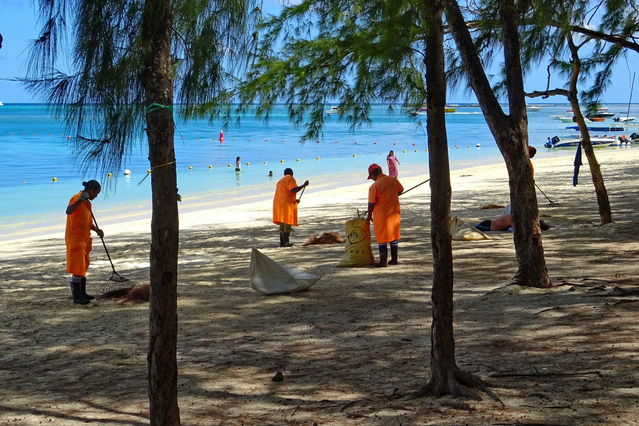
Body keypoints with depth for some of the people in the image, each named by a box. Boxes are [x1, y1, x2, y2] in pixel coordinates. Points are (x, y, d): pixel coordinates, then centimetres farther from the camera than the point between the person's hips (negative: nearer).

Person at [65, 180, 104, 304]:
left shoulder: (87, 203, 13)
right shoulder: (76, 199, -15)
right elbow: (68, 211, -36)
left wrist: (97, 229, 3)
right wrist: (80, 200, -47)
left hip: (84, 239, 10)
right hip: (75, 238, -10)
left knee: (83, 267, 16)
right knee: (77, 268, -8)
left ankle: (82, 293, 26)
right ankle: (76, 296, -3)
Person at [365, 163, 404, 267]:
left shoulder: (374, 186, -17)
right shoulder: (393, 180, -3)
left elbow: (371, 203, -13)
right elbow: (400, 190, 13)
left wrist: (369, 215, 3)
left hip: (381, 214, -5)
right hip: (394, 212, 5)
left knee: (381, 238, 5)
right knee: (394, 236, 15)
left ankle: (383, 261, 7)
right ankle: (394, 259, 21)